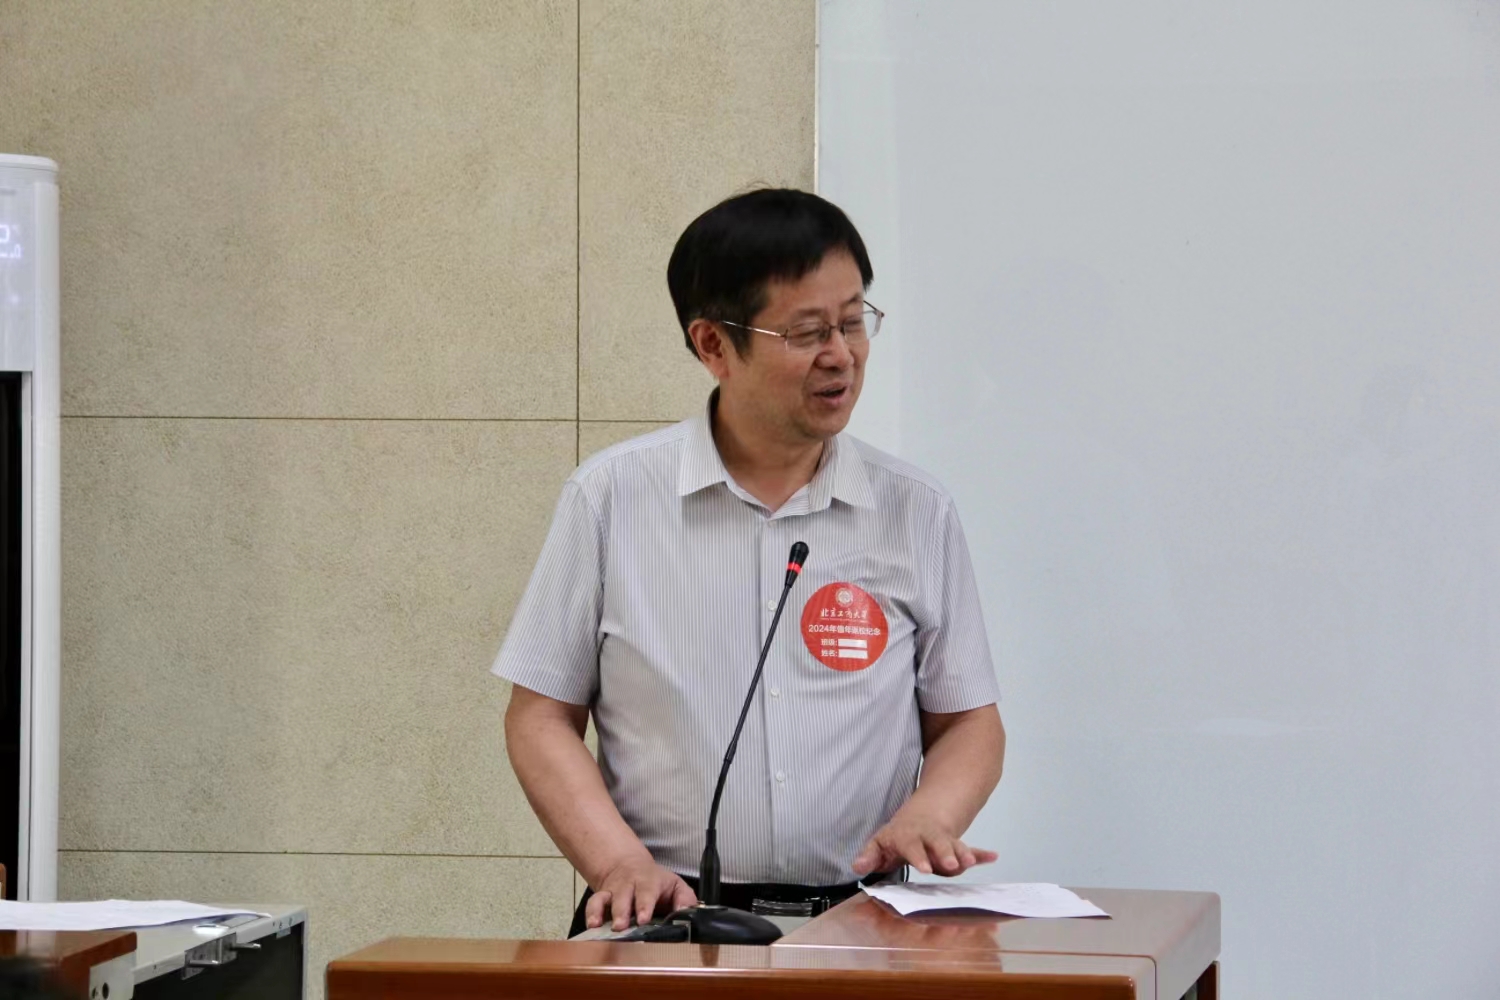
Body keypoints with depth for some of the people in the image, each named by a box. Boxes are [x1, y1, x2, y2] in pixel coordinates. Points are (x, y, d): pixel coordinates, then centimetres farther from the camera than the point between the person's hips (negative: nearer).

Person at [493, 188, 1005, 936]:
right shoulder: (612, 496, 5)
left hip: (858, 923, 2)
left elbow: (968, 722, 15)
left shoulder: (915, 512, 10)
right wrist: (619, 862, -10)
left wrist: (925, 818, -6)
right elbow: (540, 715, 5)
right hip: (664, 923, -1)